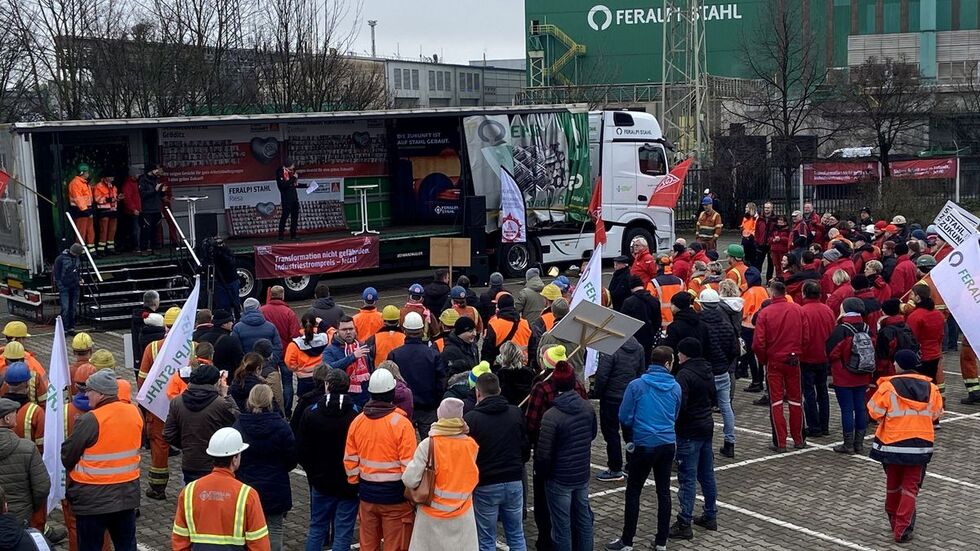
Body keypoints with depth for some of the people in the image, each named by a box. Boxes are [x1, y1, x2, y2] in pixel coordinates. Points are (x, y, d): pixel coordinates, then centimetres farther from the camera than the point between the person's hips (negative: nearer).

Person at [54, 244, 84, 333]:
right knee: (65, 308, -10)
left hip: (75, 287, 6)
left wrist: (79, 280, 9)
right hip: (64, 288, -6)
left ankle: (71, 328, 14)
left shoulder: (77, 258, 9)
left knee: (73, 308, 7)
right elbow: (57, 274, -6)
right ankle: (64, 329, -6)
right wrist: (60, 285, -10)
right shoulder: (61, 258, -9)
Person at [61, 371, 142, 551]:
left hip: (93, 500, -6)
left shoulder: (90, 420, -20)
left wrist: (72, 470, 9)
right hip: (128, 496, 6)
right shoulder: (134, 413, -1)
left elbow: (67, 456, -11)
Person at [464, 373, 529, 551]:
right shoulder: (516, 413, -1)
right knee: (517, 536, 14)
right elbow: (526, 447, 9)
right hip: (514, 482, 4)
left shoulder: (471, 418, -13)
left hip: (485, 485, -3)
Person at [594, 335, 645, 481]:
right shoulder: (639, 347, 0)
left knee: (611, 431, 5)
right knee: (630, 431, 16)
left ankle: (615, 469, 9)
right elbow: (642, 372, 9)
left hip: (611, 397, -6)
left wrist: (598, 391, -3)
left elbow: (602, 375, -20)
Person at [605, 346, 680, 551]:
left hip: (644, 444, -3)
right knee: (664, 491, 11)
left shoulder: (636, 386, -11)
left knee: (633, 492, 6)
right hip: (668, 444, 3)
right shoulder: (675, 388, 0)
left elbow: (624, 418, -6)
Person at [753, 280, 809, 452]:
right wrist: (799, 352, 13)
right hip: (794, 360, 2)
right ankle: (798, 440, 22)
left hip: (774, 362, -2)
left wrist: (763, 360, 4)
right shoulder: (798, 309, -5)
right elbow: (806, 337, -2)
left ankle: (780, 442, 6)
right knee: (795, 400, 14)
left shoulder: (765, 313, -13)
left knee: (776, 401, 6)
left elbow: (758, 343, -14)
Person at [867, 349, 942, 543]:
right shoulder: (931, 388, -2)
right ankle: (903, 530, 2)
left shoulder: (888, 386, -14)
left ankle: (894, 521, 35)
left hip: (893, 444, -1)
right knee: (911, 487, 8)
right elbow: (936, 415, 7)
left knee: (893, 484, 18)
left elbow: (875, 412, -9)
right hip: (921, 446, 1)